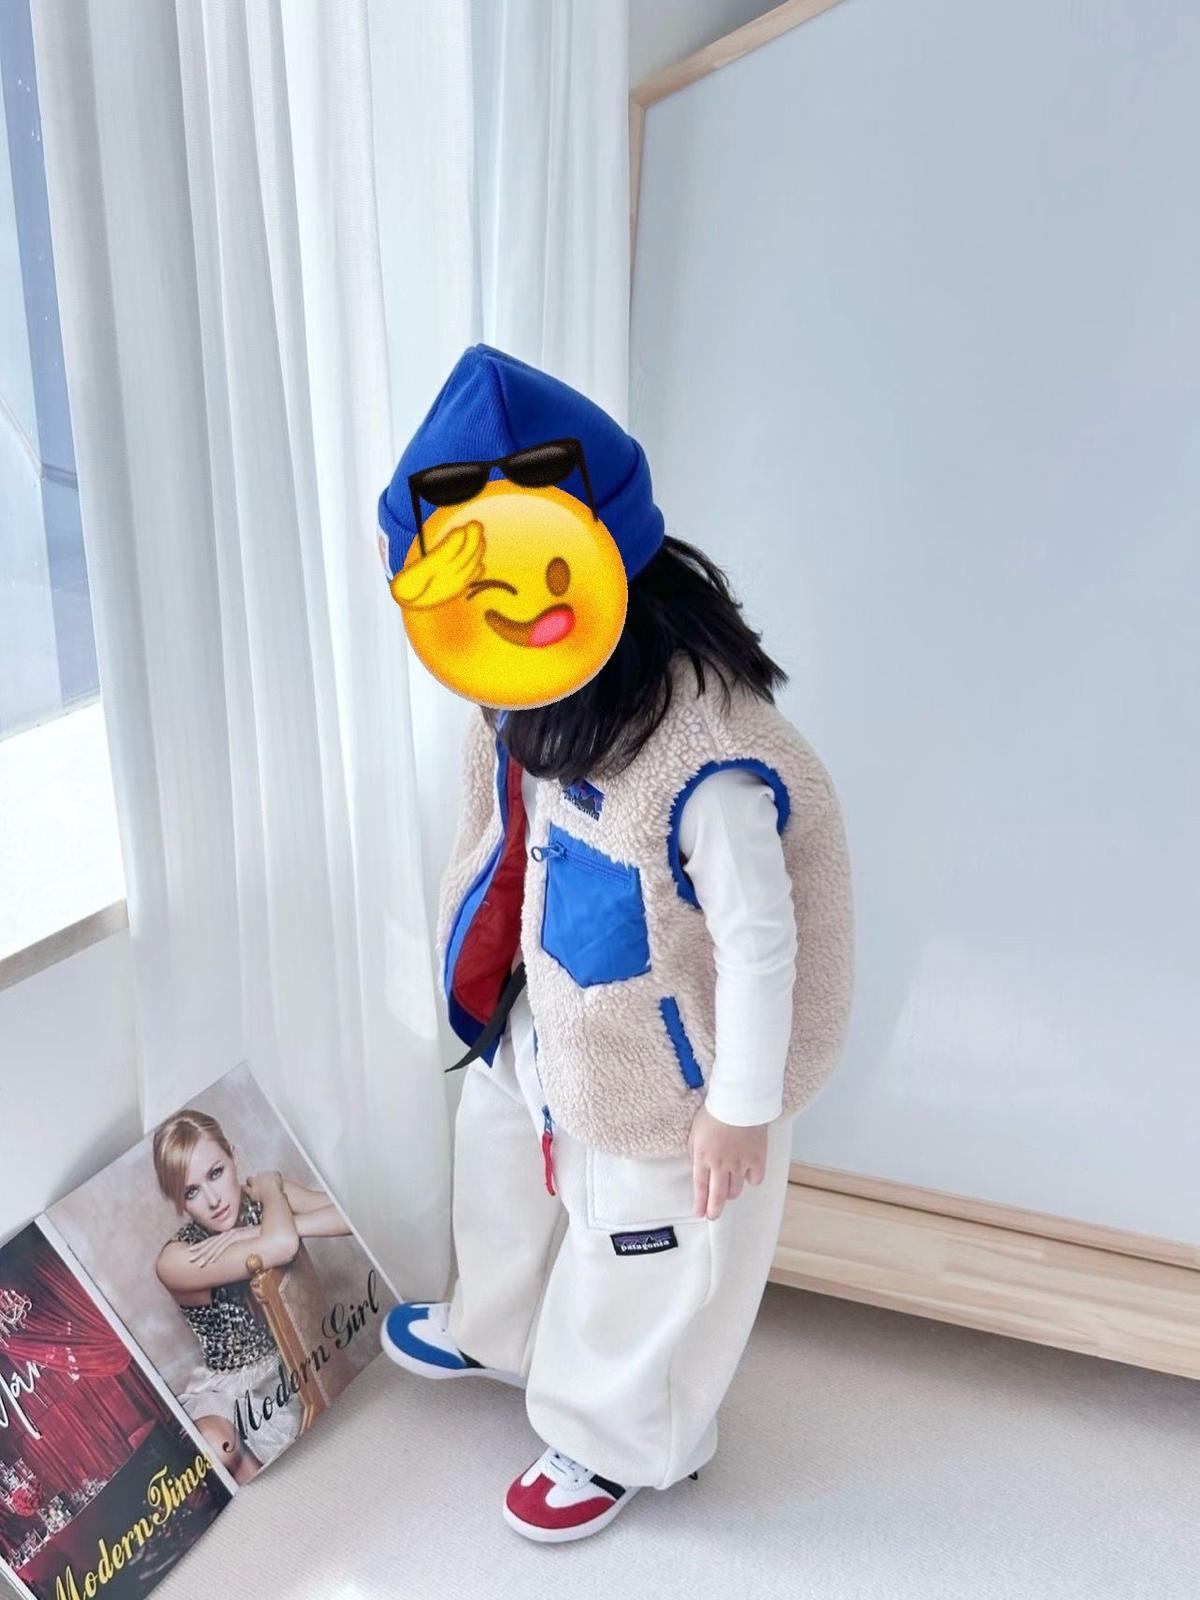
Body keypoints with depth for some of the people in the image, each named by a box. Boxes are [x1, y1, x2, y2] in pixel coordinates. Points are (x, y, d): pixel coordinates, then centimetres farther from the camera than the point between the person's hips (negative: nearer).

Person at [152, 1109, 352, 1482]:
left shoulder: (266, 1198, -7)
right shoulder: (175, 1262, -20)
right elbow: (281, 1247, -36)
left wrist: (259, 1232, -26)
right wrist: (270, 1186, -15)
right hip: (228, 1390, -3)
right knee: (216, 1447, -34)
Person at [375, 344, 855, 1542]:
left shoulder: (709, 767, -39)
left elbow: (760, 941, -28)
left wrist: (740, 1111, -16)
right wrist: (509, 981, 15)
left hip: (662, 1064, -8)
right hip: (546, 1014, 8)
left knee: (638, 1251, 18)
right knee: (500, 1144, 30)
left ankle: (621, 1440, 51)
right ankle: (497, 1332, 63)